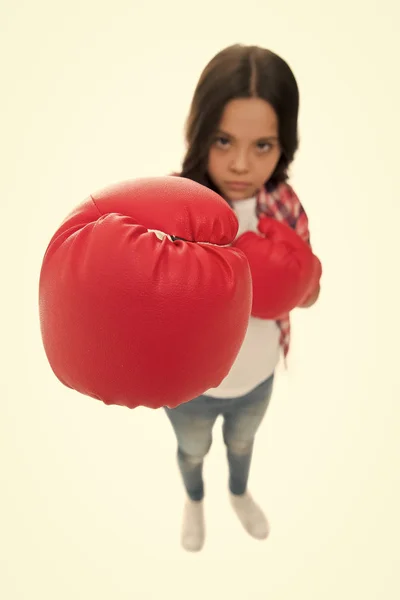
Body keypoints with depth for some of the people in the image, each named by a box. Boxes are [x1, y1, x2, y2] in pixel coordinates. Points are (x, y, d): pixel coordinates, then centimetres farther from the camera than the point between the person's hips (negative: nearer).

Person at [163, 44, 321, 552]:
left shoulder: (285, 204, -19)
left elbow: (307, 295, -7)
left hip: (259, 377, 3)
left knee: (242, 444, 33)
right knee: (193, 451, 29)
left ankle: (239, 494, 68)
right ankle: (194, 501, 65)